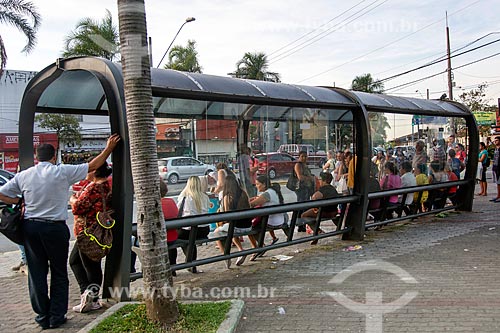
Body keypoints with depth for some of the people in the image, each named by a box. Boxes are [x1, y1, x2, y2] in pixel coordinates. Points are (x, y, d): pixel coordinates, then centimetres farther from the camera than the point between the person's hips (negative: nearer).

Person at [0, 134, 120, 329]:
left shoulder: (24, 175, 3)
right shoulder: (62, 172, -7)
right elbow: (92, 166, -2)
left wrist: (20, 202, 13)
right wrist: (109, 148, 7)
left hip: (30, 226, 3)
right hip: (55, 228, -3)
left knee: (36, 273, 12)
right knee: (59, 273, 10)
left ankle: (42, 316, 18)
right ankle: (57, 317, 12)